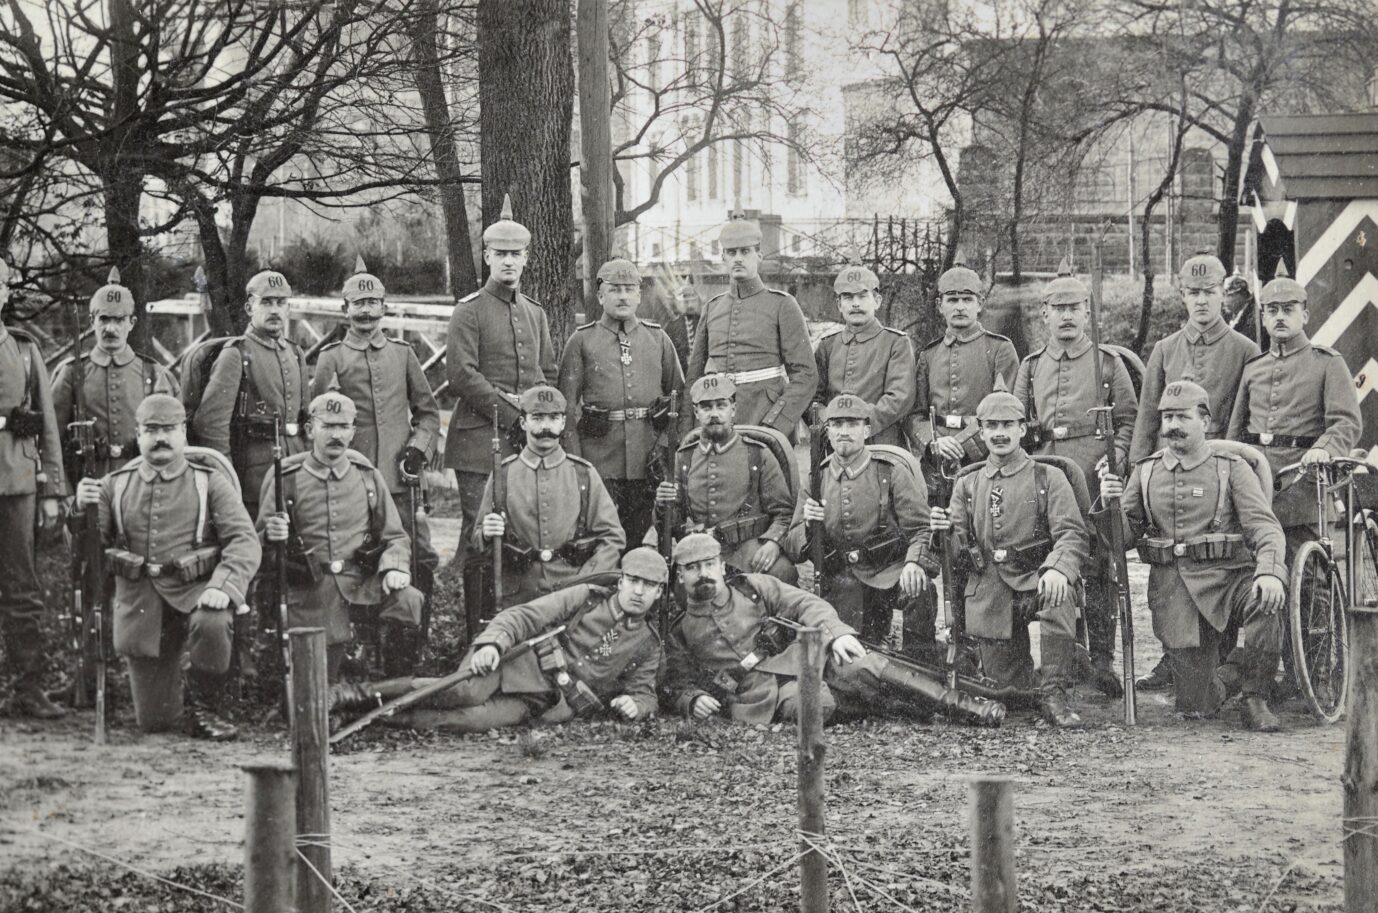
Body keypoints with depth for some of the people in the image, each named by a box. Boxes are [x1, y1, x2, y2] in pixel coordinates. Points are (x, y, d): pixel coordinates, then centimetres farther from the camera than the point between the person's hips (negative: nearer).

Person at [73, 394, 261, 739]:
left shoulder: (210, 483, 3)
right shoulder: (116, 485, 10)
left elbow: (244, 542, -7)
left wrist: (223, 586, -26)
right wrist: (84, 509, -16)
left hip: (194, 591, -2)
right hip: (141, 603, 2)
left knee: (211, 624, -39)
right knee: (153, 721, -1)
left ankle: (206, 709, -12)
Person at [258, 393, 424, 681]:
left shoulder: (369, 475, 10)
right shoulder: (285, 479, 2)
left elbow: (394, 536, 12)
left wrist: (394, 567, -10)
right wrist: (270, 536, -20)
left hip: (364, 581, 2)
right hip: (311, 592, -2)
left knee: (409, 600, -28)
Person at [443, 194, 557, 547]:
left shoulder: (535, 312, 18)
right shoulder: (469, 311, -2)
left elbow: (548, 373, 21)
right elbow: (461, 374, -11)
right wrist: (509, 413, -14)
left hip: (527, 441, 6)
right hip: (480, 439, -6)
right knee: (479, 533, -7)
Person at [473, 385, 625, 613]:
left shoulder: (584, 474, 7)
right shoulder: (503, 475, 7)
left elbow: (613, 538, 6)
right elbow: (478, 541, 13)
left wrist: (583, 583, -6)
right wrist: (486, 535, -11)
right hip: (518, 600, 0)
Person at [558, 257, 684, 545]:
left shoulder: (658, 338, 11)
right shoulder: (581, 341, 4)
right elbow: (568, 406, 1)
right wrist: (574, 461, -7)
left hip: (649, 459, 2)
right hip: (600, 457, -2)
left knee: (645, 538, 4)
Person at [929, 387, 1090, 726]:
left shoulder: (1049, 479, 4)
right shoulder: (967, 486, 14)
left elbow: (1072, 535, -9)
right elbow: (958, 554, 9)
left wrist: (1058, 569, -30)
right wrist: (946, 531, -15)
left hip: (1035, 583, -3)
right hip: (989, 594, 3)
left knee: (1059, 596, -37)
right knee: (1003, 683, -1)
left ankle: (1055, 695, -25)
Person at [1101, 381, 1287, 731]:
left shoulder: (1232, 468, 4)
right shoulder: (1145, 472, 12)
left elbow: (1264, 527, -8)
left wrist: (1270, 572, -28)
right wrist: (1110, 504, -12)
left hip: (1228, 576, -2)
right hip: (1173, 594, 2)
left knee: (1263, 601, -38)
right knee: (1197, 706, -5)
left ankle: (1256, 699, -16)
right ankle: (1227, 679, 32)